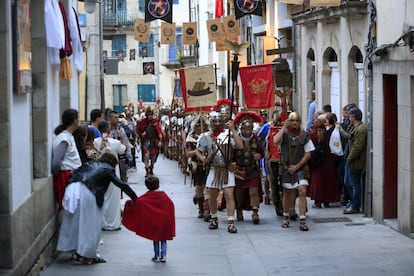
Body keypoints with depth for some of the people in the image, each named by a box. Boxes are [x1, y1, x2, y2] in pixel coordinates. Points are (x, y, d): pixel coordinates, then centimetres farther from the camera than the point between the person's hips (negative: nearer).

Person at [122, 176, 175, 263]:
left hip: (154, 221, -2)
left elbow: (138, 201, -23)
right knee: (163, 239, 10)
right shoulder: (163, 195, -2)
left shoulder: (148, 195, -11)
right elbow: (171, 204, -3)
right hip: (164, 221, 2)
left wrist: (130, 202, -14)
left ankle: (157, 256, 13)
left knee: (155, 239, 10)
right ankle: (163, 256, 4)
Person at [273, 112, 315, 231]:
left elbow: (308, 154, 1)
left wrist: (297, 166, -8)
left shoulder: (304, 135, 0)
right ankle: (286, 218, 32)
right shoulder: (284, 133, -2)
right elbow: (275, 141, -25)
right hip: (286, 168, 0)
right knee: (287, 194, 12)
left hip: (300, 168, 0)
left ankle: (302, 221, -13)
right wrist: (284, 127, -19)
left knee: (302, 191, -14)